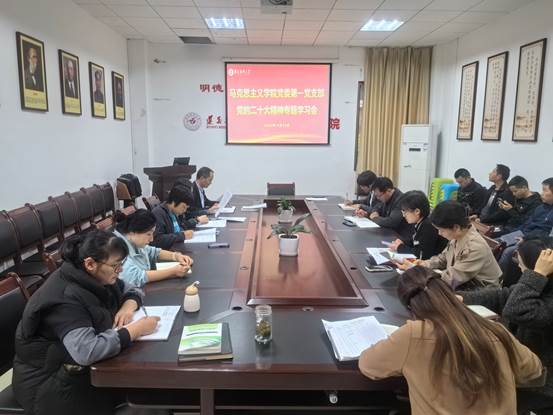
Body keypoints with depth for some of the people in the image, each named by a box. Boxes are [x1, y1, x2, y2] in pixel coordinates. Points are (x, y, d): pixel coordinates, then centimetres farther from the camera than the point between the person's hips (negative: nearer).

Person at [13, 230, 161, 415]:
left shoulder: (96, 278, -4)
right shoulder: (65, 298, -28)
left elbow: (132, 291, 10)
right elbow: (86, 351, -38)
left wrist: (128, 307, -12)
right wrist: (135, 330, -30)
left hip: (80, 367, 8)